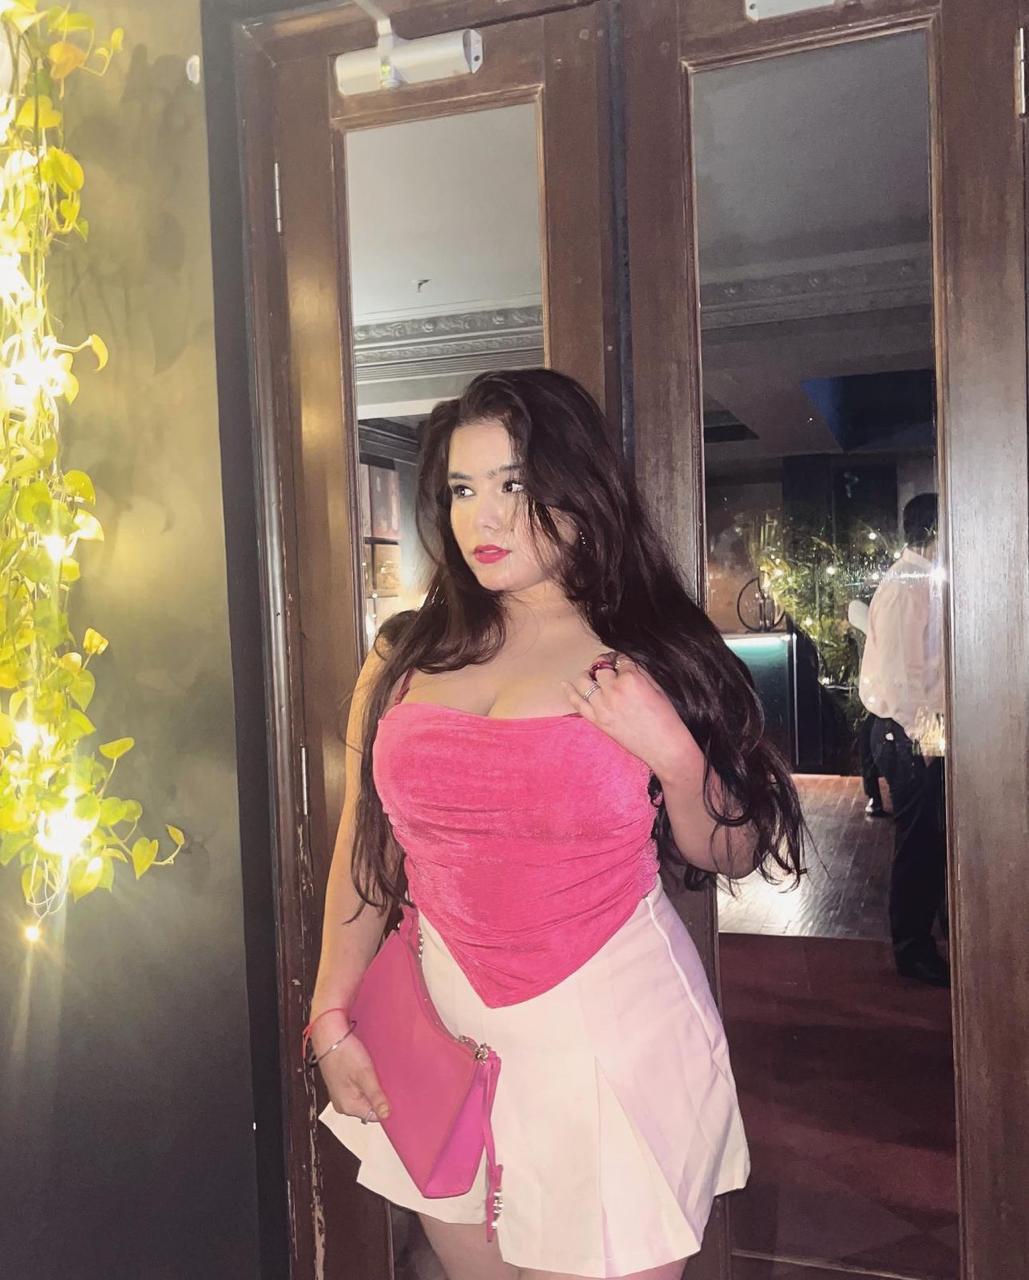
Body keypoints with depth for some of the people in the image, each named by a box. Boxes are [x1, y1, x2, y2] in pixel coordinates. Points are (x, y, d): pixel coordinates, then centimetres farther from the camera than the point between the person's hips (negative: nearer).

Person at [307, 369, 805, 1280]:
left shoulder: (650, 658, -6)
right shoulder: (405, 658, 0)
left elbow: (734, 857, 1)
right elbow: (365, 849, 8)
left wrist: (674, 754, -16)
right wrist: (332, 1017, 9)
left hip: (612, 1032, -3)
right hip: (447, 1031, 3)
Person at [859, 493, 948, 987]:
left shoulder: (920, 580, 14)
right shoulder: (907, 584, -16)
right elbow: (901, 667, -21)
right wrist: (919, 732, -19)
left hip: (916, 728, 9)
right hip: (907, 732, -9)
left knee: (928, 837, 16)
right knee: (918, 840, -1)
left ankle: (920, 936, 29)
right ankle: (913, 951, 11)